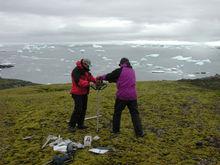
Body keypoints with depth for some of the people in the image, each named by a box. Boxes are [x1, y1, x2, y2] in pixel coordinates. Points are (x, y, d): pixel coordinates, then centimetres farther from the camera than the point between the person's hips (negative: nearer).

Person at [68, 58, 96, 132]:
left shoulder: (85, 70, 12)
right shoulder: (76, 71, -18)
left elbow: (90, 76, 9)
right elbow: (79, 81, -28)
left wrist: (96, 81, -9)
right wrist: (88, 83, -38)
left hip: (84, 93, 9)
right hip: (77, 93, -9)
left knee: (83, 109, 12)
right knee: (78, 109, -13)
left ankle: (80, 124, 23)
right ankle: (71, 125, -2)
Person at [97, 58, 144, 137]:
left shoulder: (120, 71, -9)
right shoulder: (132, 71, 13)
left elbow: (109, 76, -3)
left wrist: (100, 77, 16)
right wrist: (112, 80, 24)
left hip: (122, 96, -4)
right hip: (132, 96, 4)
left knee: (117, 113, 14)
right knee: (135, 114, 8)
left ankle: (115, 130, 24)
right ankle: (139, 132, 6)